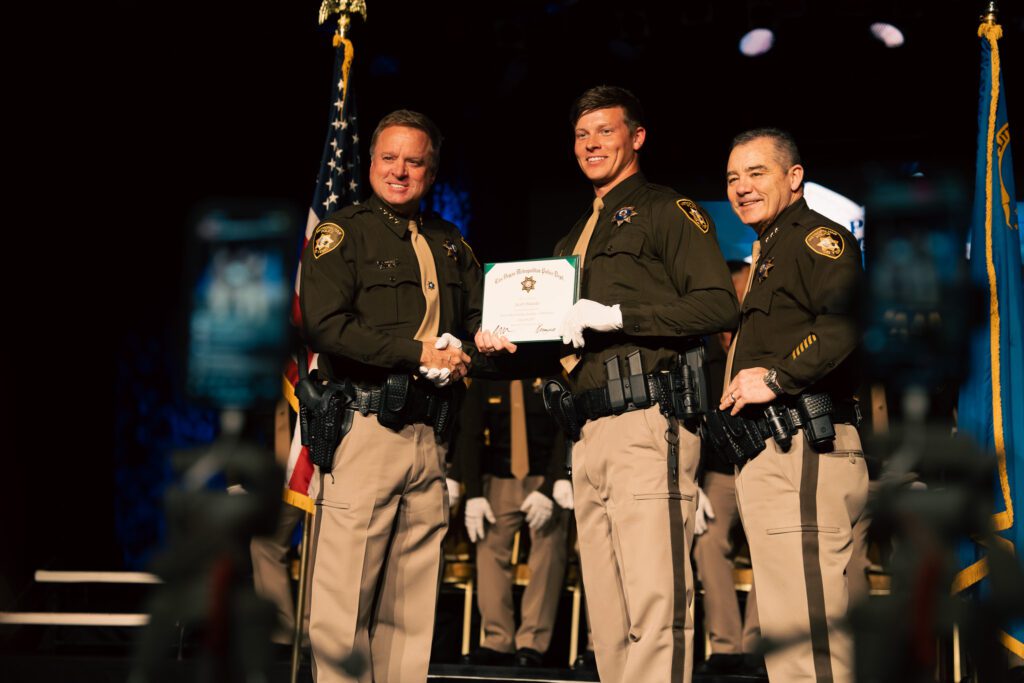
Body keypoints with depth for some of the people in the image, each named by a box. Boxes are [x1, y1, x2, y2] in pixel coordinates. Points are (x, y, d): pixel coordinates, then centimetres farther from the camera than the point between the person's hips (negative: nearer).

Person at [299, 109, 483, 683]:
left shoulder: (452, 245, 20)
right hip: (365, 427, -5)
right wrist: (417, 352, -13)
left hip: (431, 437, 6)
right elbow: (325, 325, -11)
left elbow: (479, 321, 22)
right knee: (347, 593, -7)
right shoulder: (342, 233, 2)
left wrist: (463, 356, -1)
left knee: (412, 606, 7)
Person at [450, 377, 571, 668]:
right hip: (500, 480, 2)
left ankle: (532, 643, -6)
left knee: (547, 555, -9)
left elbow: (565, 434, -10)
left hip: (548, 480, -2)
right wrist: (473, 493, -11)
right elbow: (469, 436, 0)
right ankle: (497, 641, -4)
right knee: (491, 550, -7)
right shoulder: (484, 381, 2)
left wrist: (548, 490, -19)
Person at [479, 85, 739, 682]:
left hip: (647, 424, -8)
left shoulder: (667, 210, 3)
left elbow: (719, 305, -11)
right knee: (608, 619, 8)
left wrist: (618, 314, -15)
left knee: (654, 606, -13)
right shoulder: (574, 240, 27)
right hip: (590, 432, 8)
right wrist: (501, 340, 10)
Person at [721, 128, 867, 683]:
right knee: (786, 633, 14)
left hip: (799, 454, -11)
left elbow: (850, 316, -23)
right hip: (771, 455, 11)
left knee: (802, 635, -13)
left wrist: (776, 377, -20)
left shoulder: (817, 236, -4)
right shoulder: (768, 253, 27)